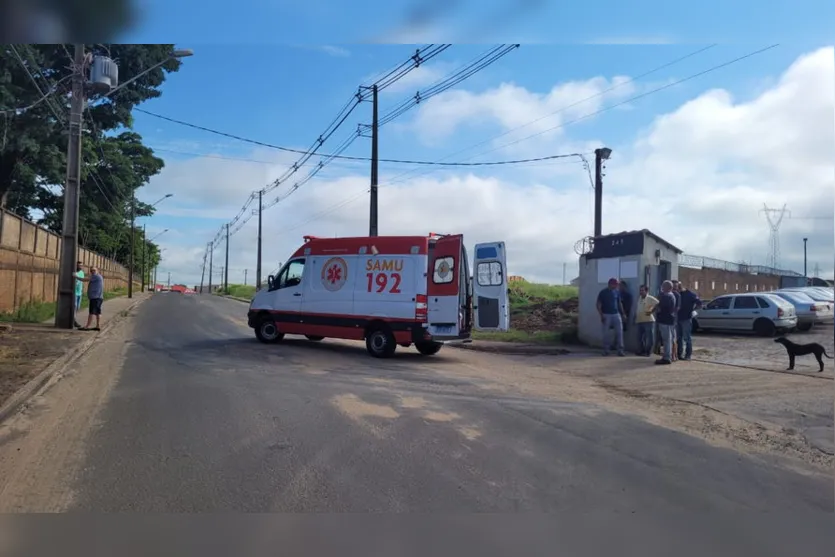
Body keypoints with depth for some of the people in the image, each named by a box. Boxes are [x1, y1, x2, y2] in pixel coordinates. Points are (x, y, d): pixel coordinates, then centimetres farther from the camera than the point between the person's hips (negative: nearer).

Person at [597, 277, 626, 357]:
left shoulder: (617, 292, 8)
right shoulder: (603, 292, -4)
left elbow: (619, 303, 16)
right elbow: (598, 305, -5)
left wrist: (623, 314, 9)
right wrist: (601, 316, -12)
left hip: (616, 314, 3)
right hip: (606, 315, -3)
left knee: (619, 332, -4)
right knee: (606, 333, 2)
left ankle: (620, 350, -2)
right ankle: (606, 350, 11)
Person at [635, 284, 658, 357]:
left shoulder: (650, 298, -10)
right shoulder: (639, 298, 12)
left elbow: (658, 304, -20)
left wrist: (651, 311, -18)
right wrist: (635, 317, 17)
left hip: (648, 321, -7)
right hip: (639, 321, 7)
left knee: (649, 337, -3)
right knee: (640, 337, 10)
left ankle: (648, 351, 4)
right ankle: (641, 351, 19)